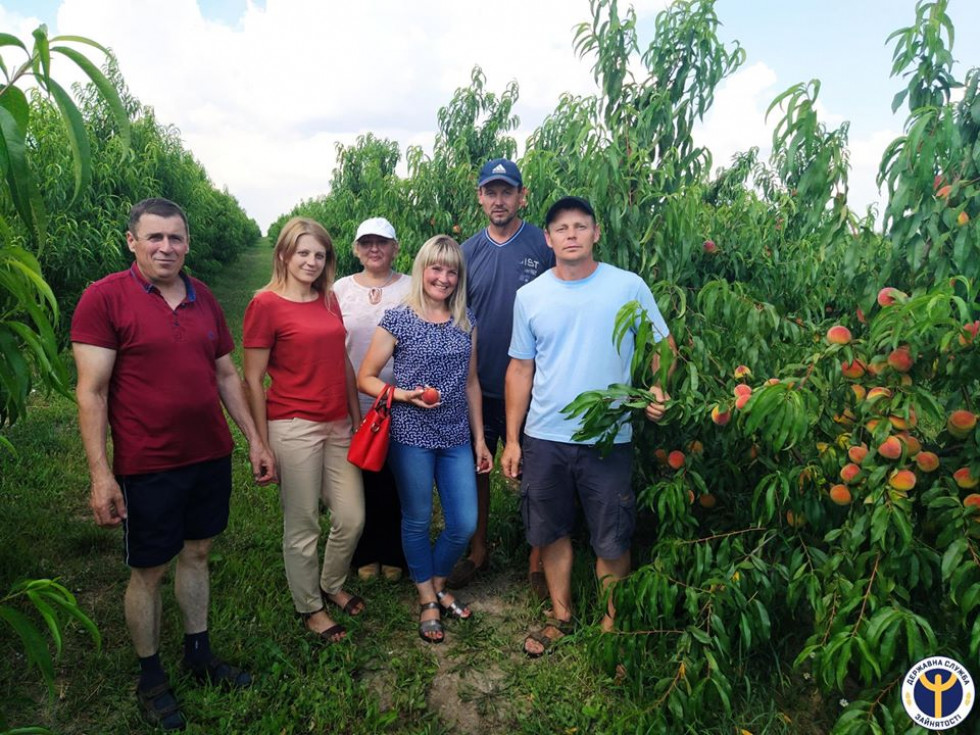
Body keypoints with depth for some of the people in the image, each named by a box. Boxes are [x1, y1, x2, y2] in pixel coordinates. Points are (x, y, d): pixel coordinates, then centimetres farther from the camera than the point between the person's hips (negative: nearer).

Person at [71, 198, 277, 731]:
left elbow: (226, 375, 12)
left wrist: (254, 439, 10)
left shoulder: (203, 299, 6)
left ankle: (199, 655, 36)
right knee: (149, 571, 9)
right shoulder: (104, 298, -10)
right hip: (147, 466, -5)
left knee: (197, 552, 18)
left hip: (211, 456, 5)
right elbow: (91, 392, -13)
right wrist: (100, 474, -17)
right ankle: (151, 678, 29)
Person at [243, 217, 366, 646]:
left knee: (352, 518, 10)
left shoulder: (329, 300, 10)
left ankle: (332, 585, 38)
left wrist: (356, 418, 15)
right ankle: (309, 607, 29)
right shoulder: (266, 304, -9)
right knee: (302, 525, 7)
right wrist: (262, 444, -8)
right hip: (293, 428, -6)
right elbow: (253, 380, -8)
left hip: (338, 425, 6)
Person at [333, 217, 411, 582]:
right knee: (361, 481, 10)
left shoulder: (411, 288, 1)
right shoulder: (340, 289, 5)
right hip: (354, 405, 1)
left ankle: (394, 555, 27)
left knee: (397, 483, 7)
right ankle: (365, 555, 29)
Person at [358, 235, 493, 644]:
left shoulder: (466, 322, 8)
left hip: (456, 438, 4)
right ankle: (427, 601, 31)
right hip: (411, 437, -4)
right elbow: (365, 379, -2)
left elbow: (471, 383, 13)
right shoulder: (398, 319, -5)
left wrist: (479, 438, 12)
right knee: (418, 521, 9)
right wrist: (403, 395, -19)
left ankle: (437, 584, 34)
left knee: (465, 524, 6)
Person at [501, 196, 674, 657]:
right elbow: (520, 369, 7)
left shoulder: (628, 287, -4)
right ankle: (561, 616, 35)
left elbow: (662, 346, 3)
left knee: (611, 540, 8)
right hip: (544, 438, 3)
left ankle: (611, 623, 30)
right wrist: (511, 439, 5)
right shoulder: (530, 296, 3)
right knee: (550, 531, 15)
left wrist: (658, 388, -18)